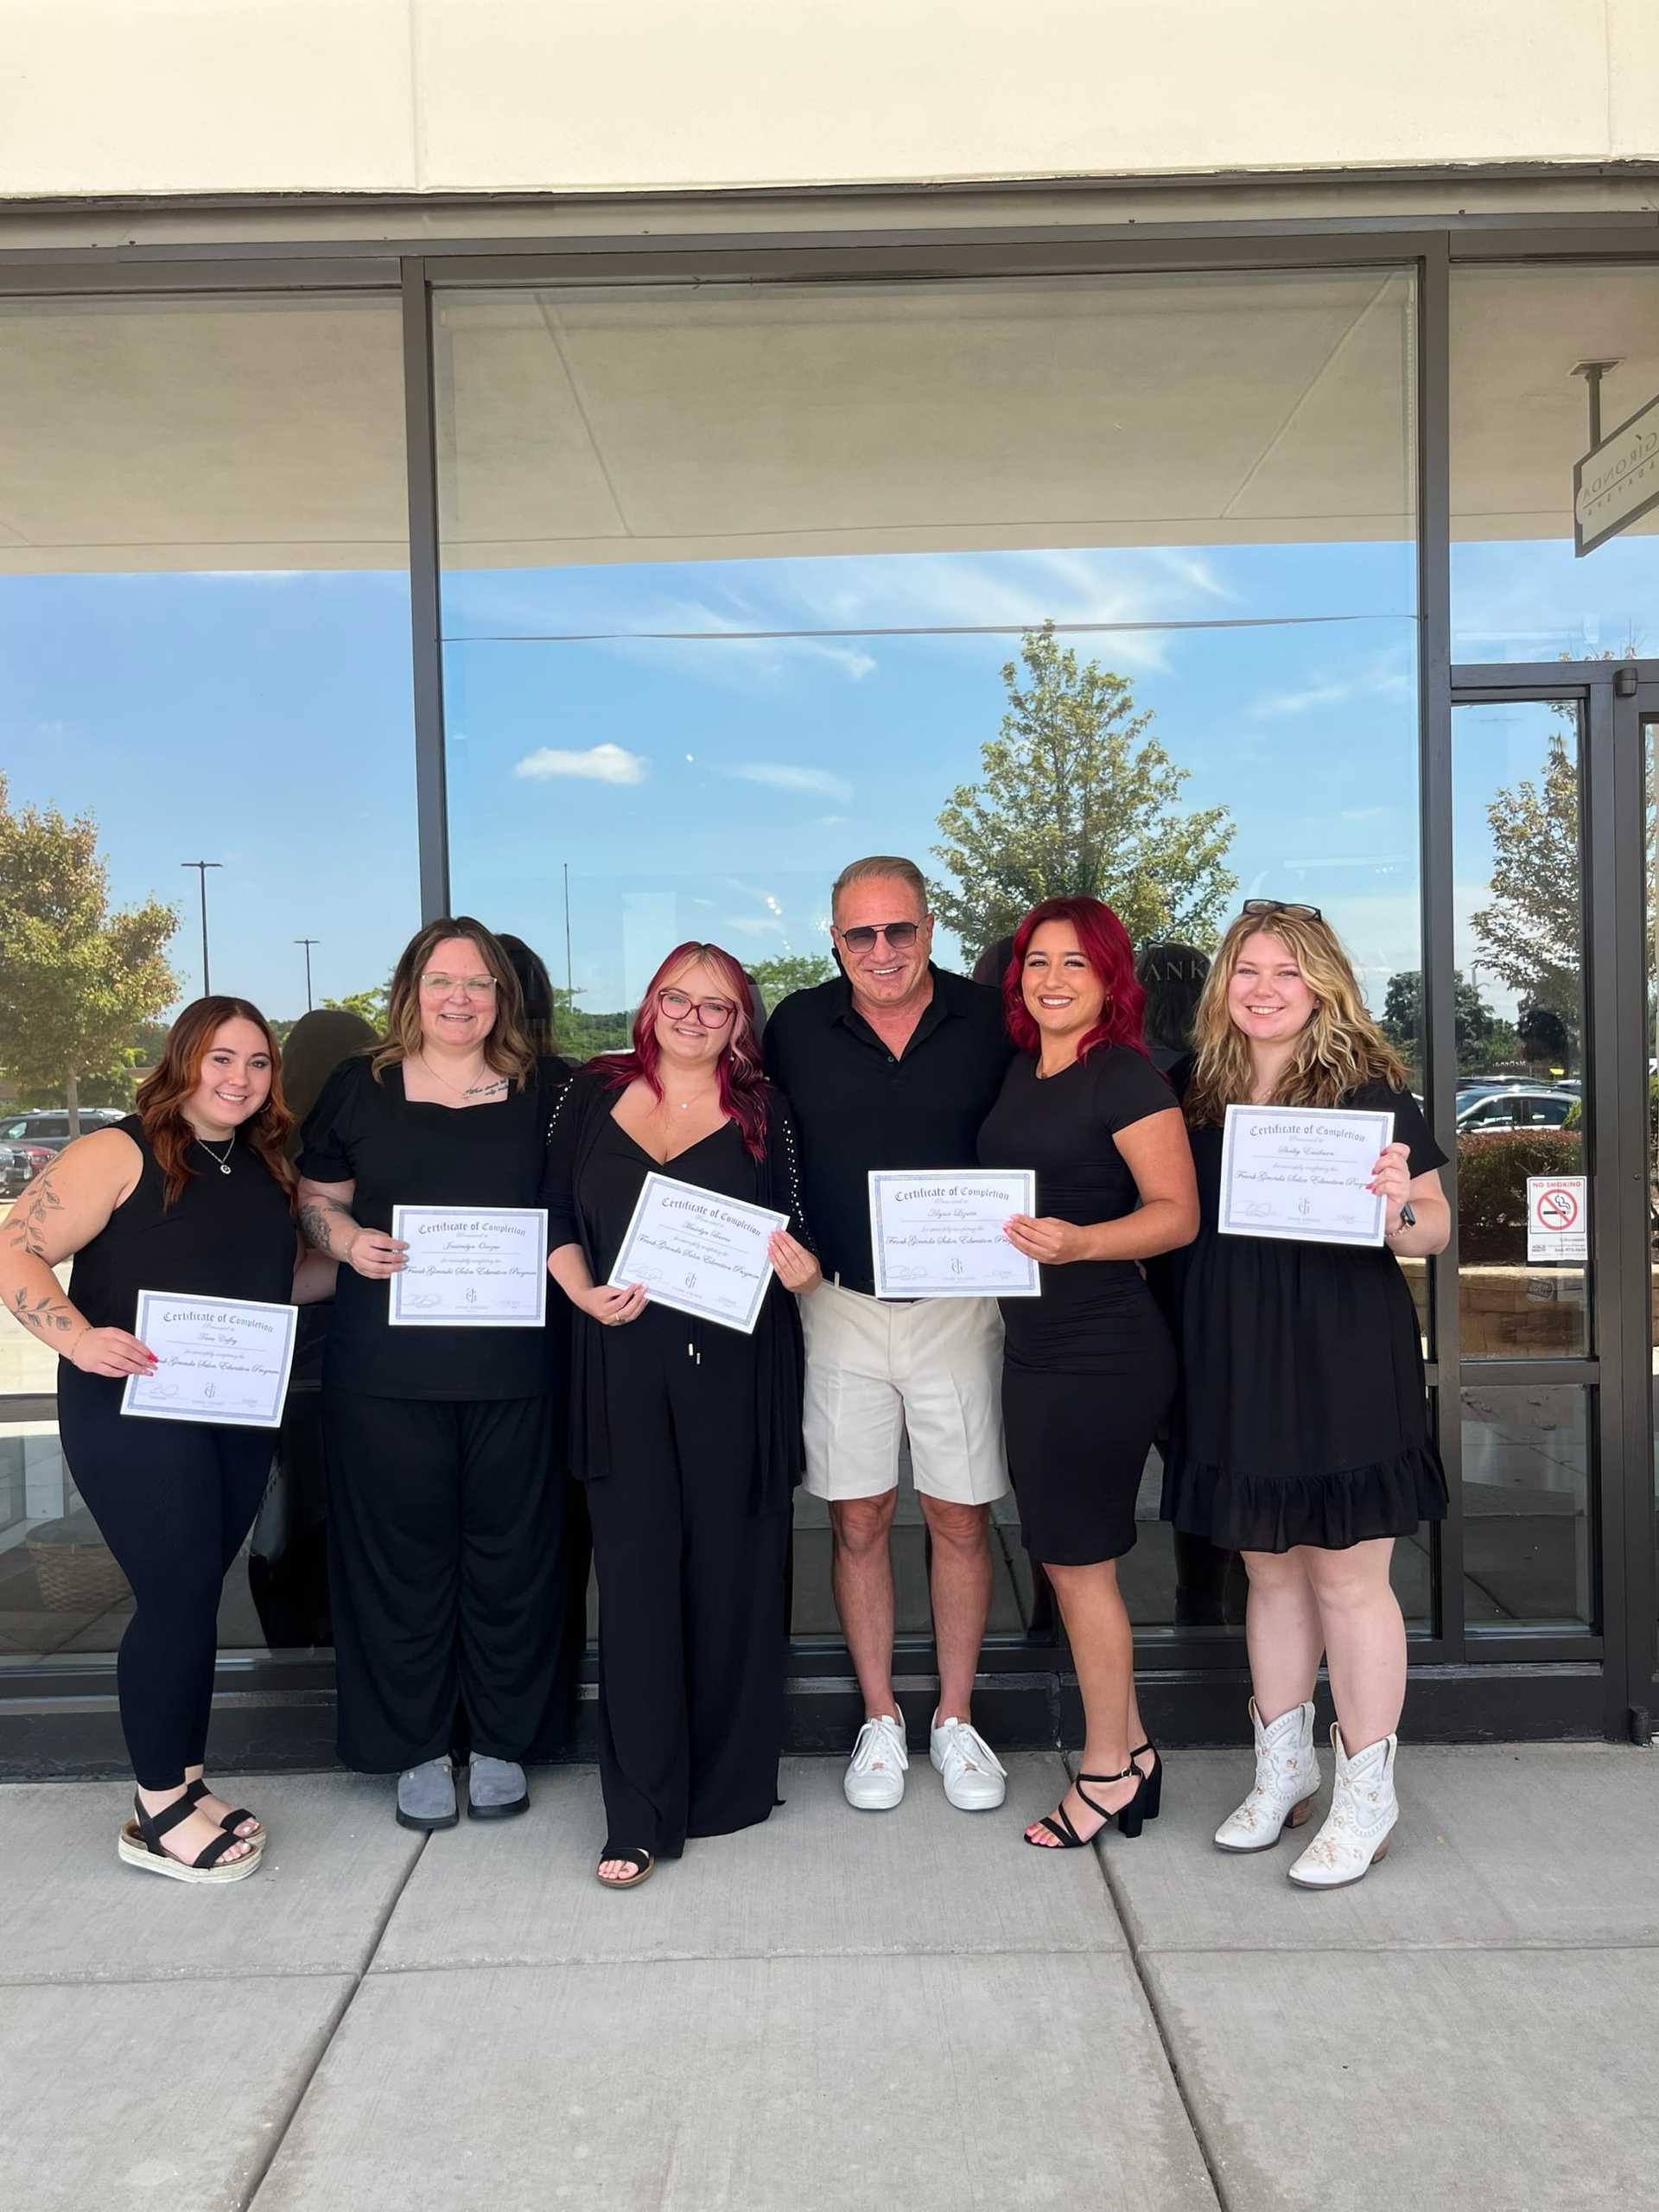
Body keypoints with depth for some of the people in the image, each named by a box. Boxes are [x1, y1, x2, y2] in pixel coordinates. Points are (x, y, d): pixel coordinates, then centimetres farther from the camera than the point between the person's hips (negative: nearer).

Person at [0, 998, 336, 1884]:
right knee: (179, 1596, -5)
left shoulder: (265, 1168, 10)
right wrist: (79, 1339, -28)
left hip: (238, 1418, 7)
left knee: (192, 1597, 14)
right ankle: (158, 1816, 12)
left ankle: (183, 1782, 28)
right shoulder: (121, 1153, -10)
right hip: (133, 1414, -6)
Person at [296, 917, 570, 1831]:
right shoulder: (359, 1087, 8)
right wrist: (350, 1242, -8)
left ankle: (500, 1740, 25)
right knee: (402, 1550, 7)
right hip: (386, 1368, 0)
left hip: (513, 1366, 0)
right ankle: (416, 1747, 24)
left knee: (509, 1549, 8)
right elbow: (317, 1200, 12)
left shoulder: (547, 1089, 7)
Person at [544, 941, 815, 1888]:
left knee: (732, 1572, 7)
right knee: (636, 1575, 1)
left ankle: (730, 1783, 26)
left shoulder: (764, 1111, 5)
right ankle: (640, 1816, 12)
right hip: (625, 1367, 1)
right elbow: (558, 1221, 10)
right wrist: (586, 1293, -7)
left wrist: (801, 1272, -14)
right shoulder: (592, 1095, 8)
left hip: (739, 1368, 0)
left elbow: (794, 1233, 7)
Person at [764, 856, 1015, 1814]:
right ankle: (880, 1722, 25)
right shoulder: (797, 1027, 0)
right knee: (858, 1520, 8)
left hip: (959, 1303, 0)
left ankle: (958, 1721, 25)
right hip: (840, 1305, 1)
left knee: (962, 1518, 8)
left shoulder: (990, 1019, -3)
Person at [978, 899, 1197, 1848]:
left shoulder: (1127, 1076, -11)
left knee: (1079, 1559, 3)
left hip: (1103, 1350, -8)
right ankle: (1130, 1749, 30)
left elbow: (1177, 1213, -17)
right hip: (1038, 1346, 8)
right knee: (1071, 1558, 14)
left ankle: (1109, 1769, 21)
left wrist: (1079, 1242, -30)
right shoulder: (1020, 1072, 11)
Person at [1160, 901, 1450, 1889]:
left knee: (1347, 1578, 4)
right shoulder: (1195, 1088, 6)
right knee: (1270, 1570, 16)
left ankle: (1367, 1795, 21)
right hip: (1234, 1364, 5)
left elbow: (1434, 1230, -6)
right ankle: (1285, 1767, 33)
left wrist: (1399, 1203, -26)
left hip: (1345, 1362, -4)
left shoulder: (1371, 1088, -7)